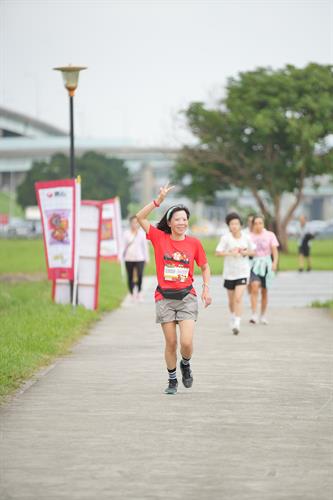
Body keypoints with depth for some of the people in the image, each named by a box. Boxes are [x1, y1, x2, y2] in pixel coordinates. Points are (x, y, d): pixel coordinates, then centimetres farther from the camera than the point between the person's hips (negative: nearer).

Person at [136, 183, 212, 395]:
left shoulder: (194, 243, 2)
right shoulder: (160, 238, -1)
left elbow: (205, 267, 14)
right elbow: (141, 217, -9)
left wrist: (206, 288, 2)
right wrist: (159, 200, -15)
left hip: (187, 297, 0)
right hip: (165, 298, 0)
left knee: (187, 342, -11)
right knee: (171, 343, 2)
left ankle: (186, 365, 22)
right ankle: (172, 380, 22)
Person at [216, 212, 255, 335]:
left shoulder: (246, 238, -1)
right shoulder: (226, 238, -7)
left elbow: (253, 251, 11)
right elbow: (218, 252, -12)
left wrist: (246, 252, -10)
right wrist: (230, 253, -24)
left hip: (243, 272, -1)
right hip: (229, 272, 1)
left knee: (238, 298, -15)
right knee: (231, 300, 13)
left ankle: (237, 324, -16)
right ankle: (233, 316, 40)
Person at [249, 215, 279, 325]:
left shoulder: (270, 235, 3)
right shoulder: (249, 236, 4)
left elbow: (274, 250, -3)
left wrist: (275, 262, -18)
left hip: (266, 264, 1)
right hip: (254, 264, -1)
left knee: (264, 291, 8)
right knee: (254, 286, -22)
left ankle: (263, 315, 25)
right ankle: (254, 314, -24)